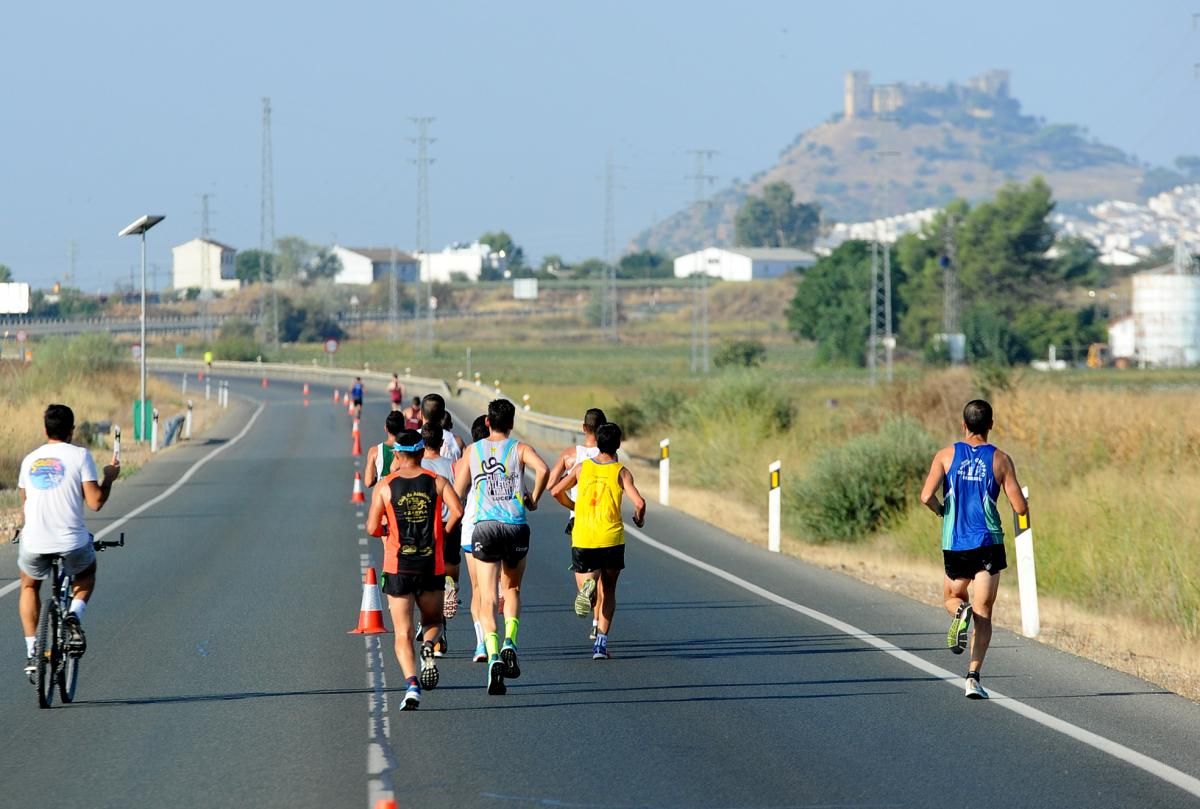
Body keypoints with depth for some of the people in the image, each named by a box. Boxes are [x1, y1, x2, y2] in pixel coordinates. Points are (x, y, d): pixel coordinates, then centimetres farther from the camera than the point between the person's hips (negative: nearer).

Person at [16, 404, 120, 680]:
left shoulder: (30, 459, 11)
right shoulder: (80, 455, -2)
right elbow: (95, 502, -7)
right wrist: (109, 478, 11)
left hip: (34, 544, 2)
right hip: (72, 543, -2)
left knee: (29, 586, 32)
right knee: (86, 575, 32)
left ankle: (32, 653, 21)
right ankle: (74, 615, 2)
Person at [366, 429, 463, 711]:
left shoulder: (384, 486, 0)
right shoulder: (437, 482, 3)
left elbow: (372, 528, -6)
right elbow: (457, 511, -12)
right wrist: (443, 533, 6)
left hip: (397, 568, -1)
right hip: (432, 565, 1)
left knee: (403, 633, 2)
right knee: (433, 622, 21)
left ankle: (411, 684, -19)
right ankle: (428, 648, -13)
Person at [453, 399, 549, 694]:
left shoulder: (473, 450, 9)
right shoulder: (520, 448, 4)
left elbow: (458, 490, 10)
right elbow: (542, 469, -15)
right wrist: (534, 499, -1)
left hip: (484, 526, 0)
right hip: (516, 526, 0)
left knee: (487, 599, 0)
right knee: (512, 590, 21)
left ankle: (493, 655, -20)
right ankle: (510, 643, -2)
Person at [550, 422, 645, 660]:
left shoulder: (582, 467, 7)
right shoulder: (621, 472, -1)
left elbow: (556, 491, 10)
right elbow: (639, 502, -13)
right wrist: (639, 518, 10)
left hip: (582, 539, 1)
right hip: (612, 538, -1)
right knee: (608, 589, 16)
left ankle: (587, 586, -31)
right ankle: (601, 642, 7)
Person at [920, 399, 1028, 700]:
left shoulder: (946, 455, -1)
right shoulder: (1000, 460, -1)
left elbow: (926, 496, -11)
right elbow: (1020, 508, -3)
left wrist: (941, 511, 10)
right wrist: (1023, 501, 21)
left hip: (954, 545, 1)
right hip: (989, 544, -1)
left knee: (952, 597, 25)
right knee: (983, 615, 2)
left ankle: (960, 612, -12)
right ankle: (973, 676, -14)